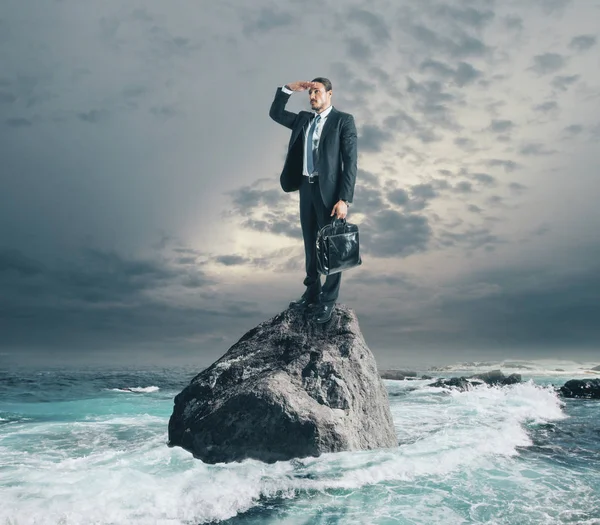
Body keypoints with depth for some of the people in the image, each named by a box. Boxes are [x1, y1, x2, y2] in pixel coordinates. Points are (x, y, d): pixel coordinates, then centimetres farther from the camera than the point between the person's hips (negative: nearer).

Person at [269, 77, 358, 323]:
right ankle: (312, 293, 23)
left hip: (329, 190, -6)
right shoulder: (303, 119, 14)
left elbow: (350, 162, -11)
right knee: (311, 245, 13)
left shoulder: (344, 120, -5)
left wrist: (344, 199, -18)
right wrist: (289, 89, 5)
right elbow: (275, 113, 19)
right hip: (306, 187, 6)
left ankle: (328, 300, 10)